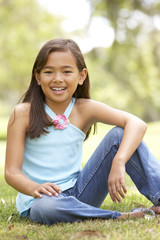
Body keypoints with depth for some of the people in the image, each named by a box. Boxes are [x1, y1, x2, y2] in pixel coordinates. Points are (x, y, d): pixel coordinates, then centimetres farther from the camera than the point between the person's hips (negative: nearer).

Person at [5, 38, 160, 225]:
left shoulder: (84, 109, -3)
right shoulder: (23, 114, -7)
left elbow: (137, 124, -15)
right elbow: (12, 172, -9)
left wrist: (118, 162, -32)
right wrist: (36, 189, -31)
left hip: (78, 193, 3)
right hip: (39, 202, -2)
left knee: (119, 135, -12)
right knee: (48, 207, -41)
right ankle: (120, 217, -25)